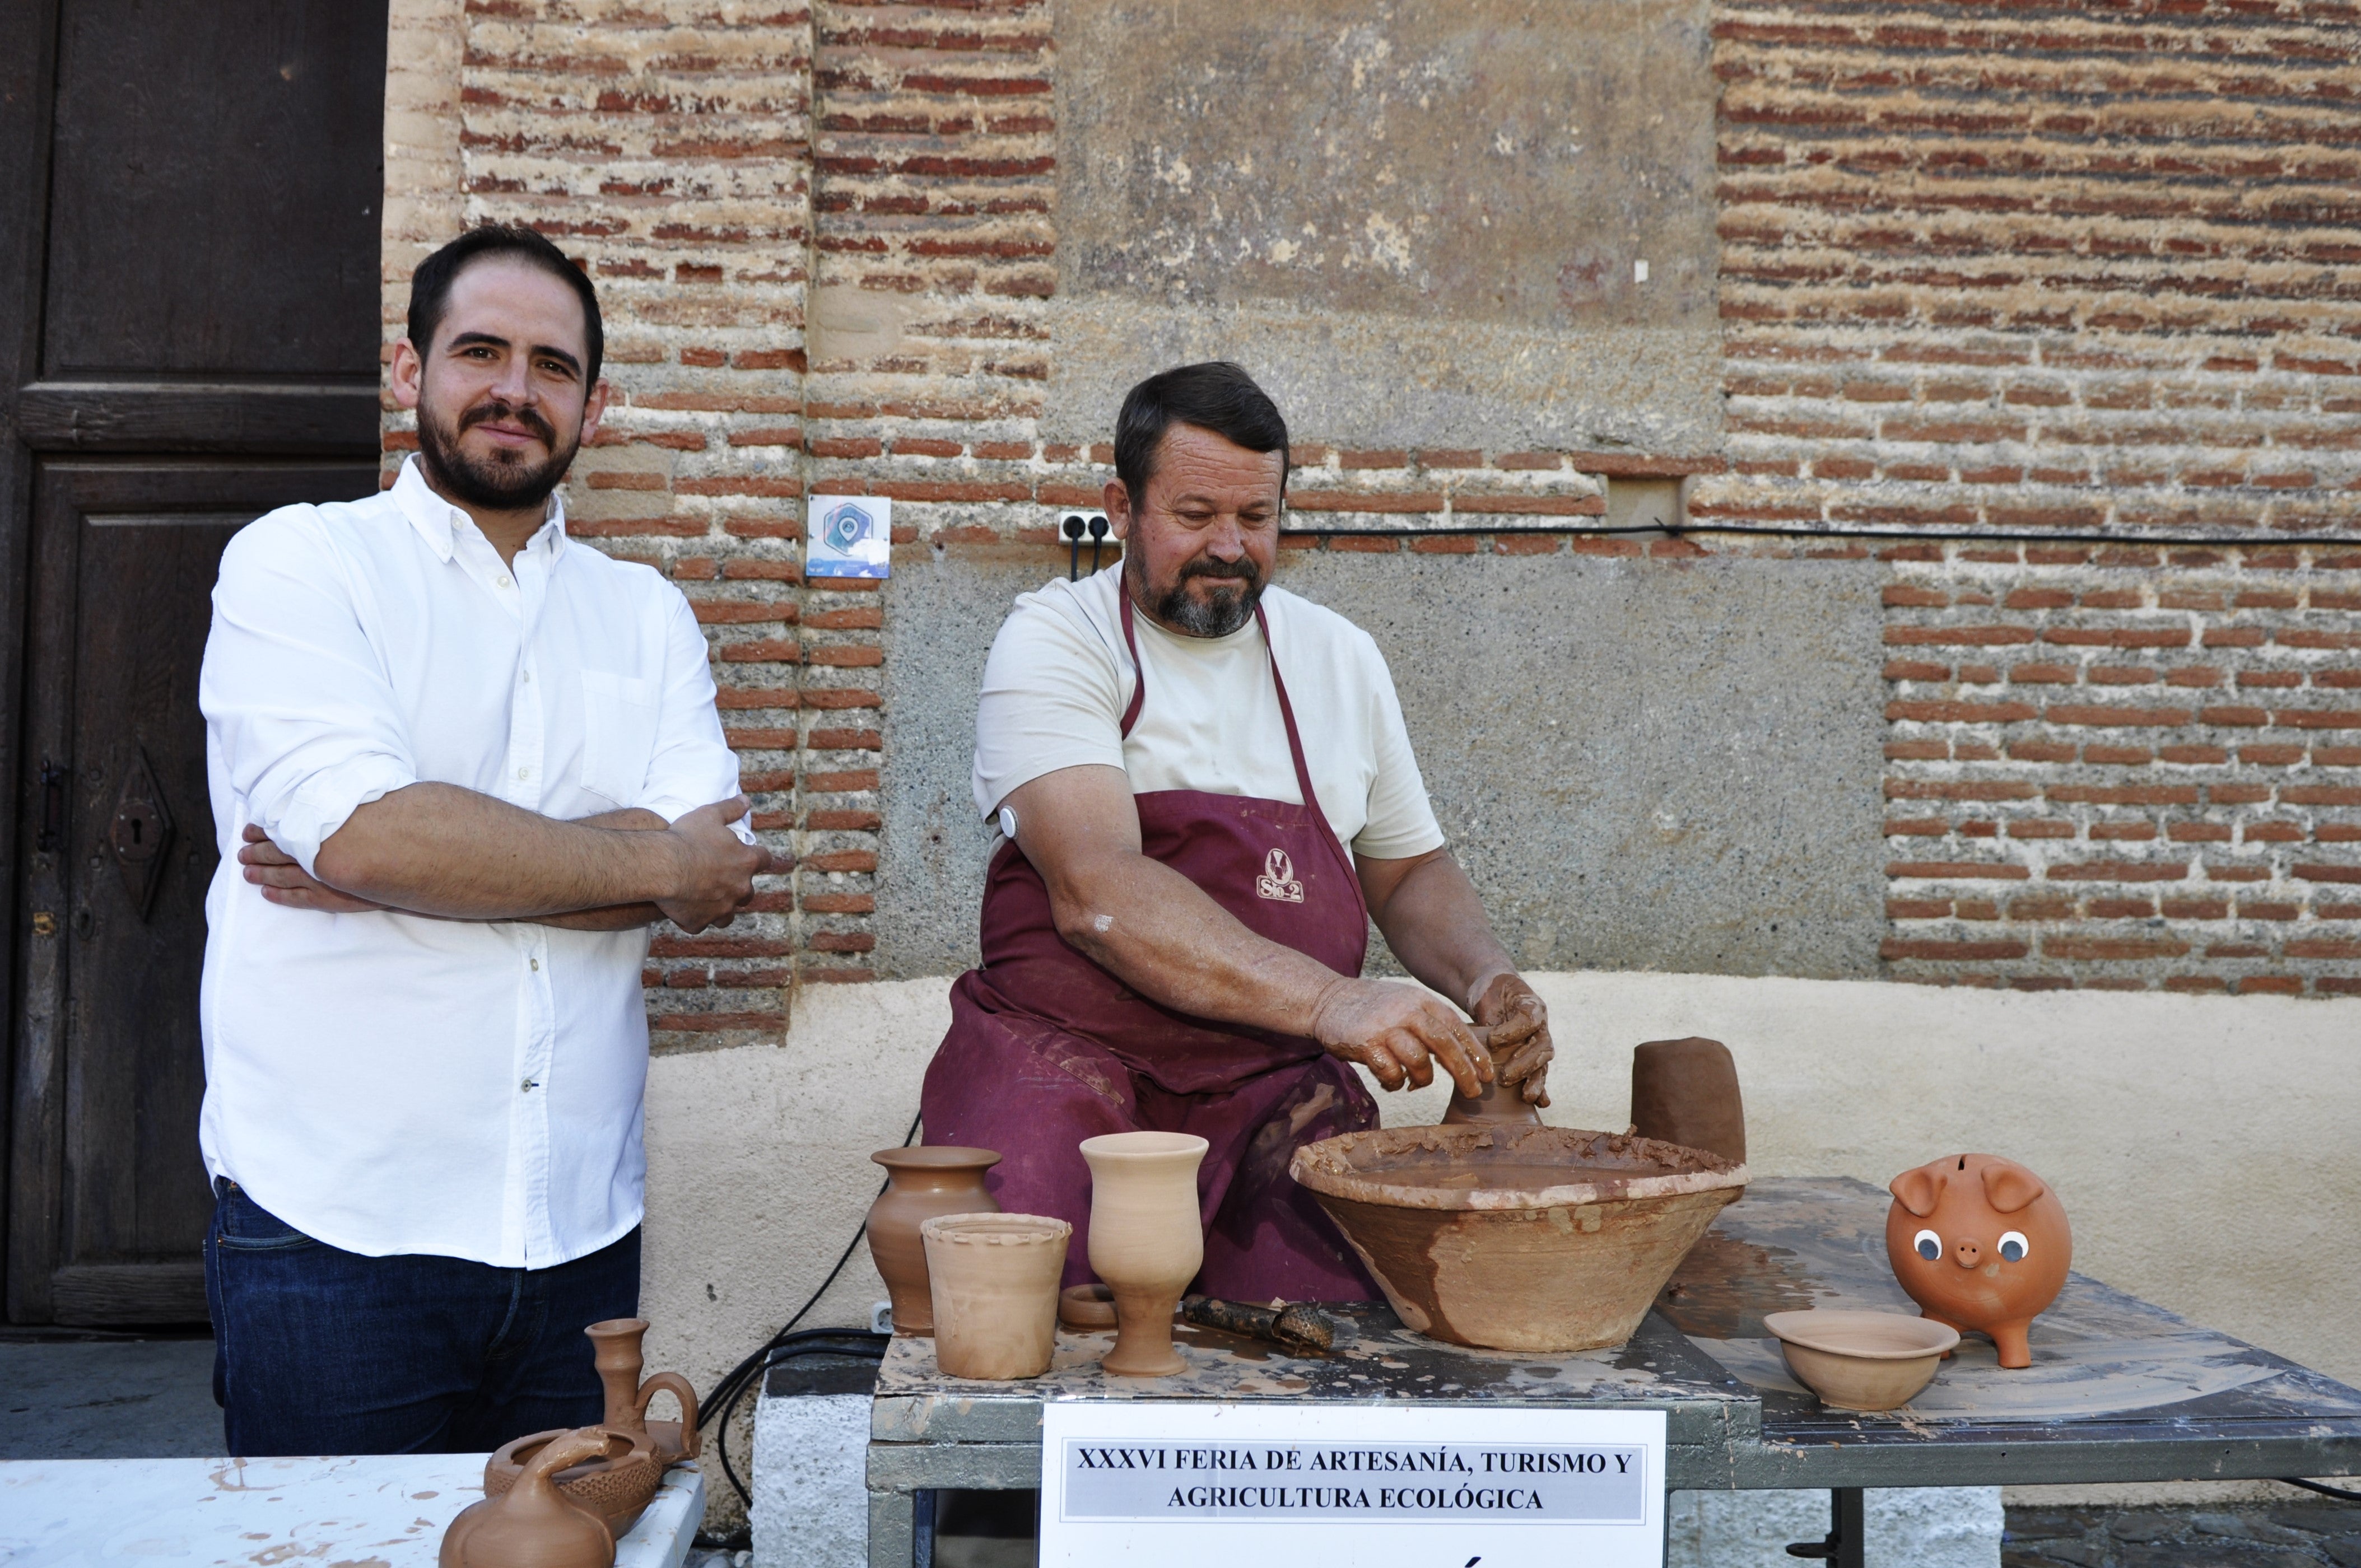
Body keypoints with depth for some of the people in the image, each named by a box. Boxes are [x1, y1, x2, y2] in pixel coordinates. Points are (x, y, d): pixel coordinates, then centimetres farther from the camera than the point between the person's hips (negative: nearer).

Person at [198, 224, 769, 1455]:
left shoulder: (646, 614, 11)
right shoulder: (298, 562, 0)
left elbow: (711, 874, -4)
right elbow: (363, 832, -17)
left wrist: (416, 867, -13)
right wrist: (647, 860, -8)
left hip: (580, 1235, 4)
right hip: (336, 1229, -4)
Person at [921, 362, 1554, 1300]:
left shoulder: (1339, 658, 14)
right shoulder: (1054, 642, -3)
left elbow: (1408, 870, 24)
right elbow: (1096, 893, -19)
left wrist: (1489, 979, 1)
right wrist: (1328, 1001, -29)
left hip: (1277, 1080, 4)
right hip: (1067, 1057, -3)